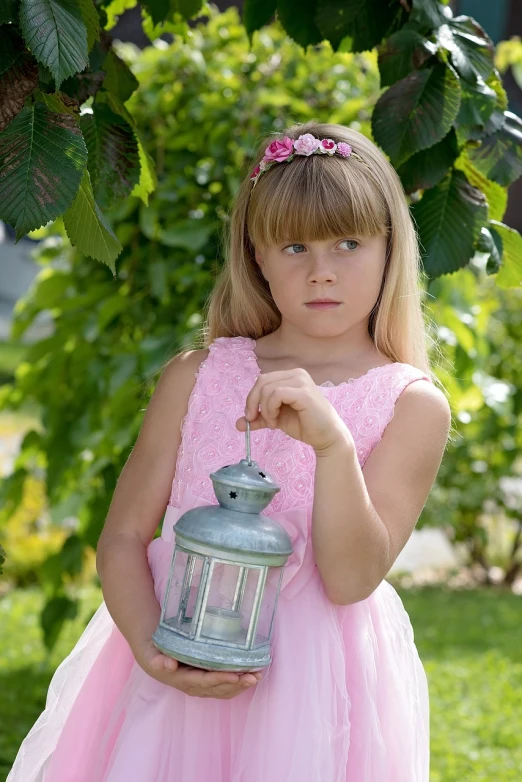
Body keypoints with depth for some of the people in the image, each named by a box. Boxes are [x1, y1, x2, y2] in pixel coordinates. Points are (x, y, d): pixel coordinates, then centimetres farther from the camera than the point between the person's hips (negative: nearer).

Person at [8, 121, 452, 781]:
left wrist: (331, 441, -27)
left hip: (313, 696, -2)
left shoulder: (412, 404, -4)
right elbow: (124, 535, 2)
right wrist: (150, 648, -16)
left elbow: (351, 579, -13)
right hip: (176, 673, 2)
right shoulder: (196, 377, 3)